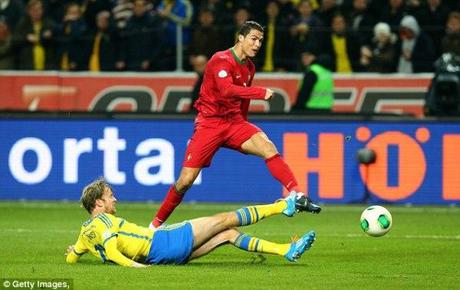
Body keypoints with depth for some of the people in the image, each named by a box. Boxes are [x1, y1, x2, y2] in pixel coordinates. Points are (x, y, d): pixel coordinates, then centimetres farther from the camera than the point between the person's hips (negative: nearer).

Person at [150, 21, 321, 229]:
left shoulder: (249, 67, 10)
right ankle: (157, 223, 10)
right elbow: (227, 90, -31)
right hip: (209, 123, -6)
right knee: (186, 181, -7)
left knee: (268, 147, -21)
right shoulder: (221, 61, -14)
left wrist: (242, 125, 23)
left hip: (234, 121, 6)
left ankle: (297, 196, -29)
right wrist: (261, 93, -34)